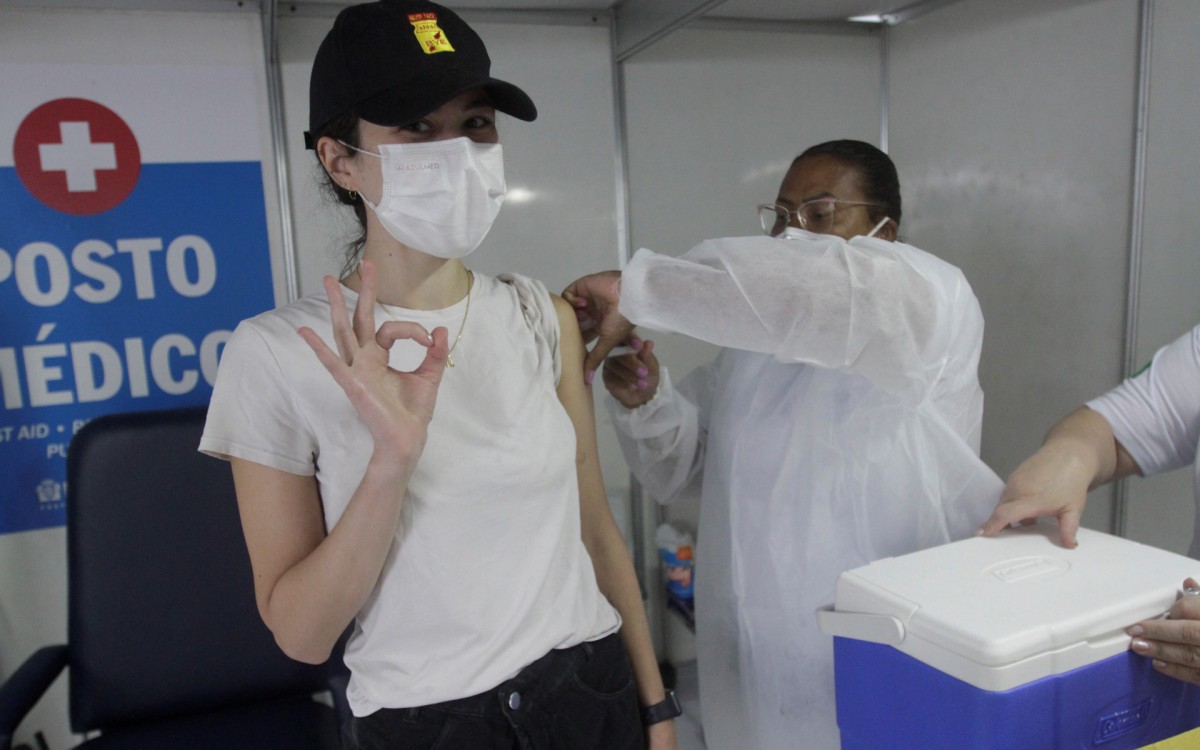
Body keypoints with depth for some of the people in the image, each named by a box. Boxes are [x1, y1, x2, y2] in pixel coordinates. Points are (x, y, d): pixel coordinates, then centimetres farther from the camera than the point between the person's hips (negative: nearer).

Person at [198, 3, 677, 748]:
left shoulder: (545, 318, -4)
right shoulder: (278, 351, -14)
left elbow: (596, 529, 2)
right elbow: (301, 632, -12)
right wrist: (392, 460, -27)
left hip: (595, 689, 3)